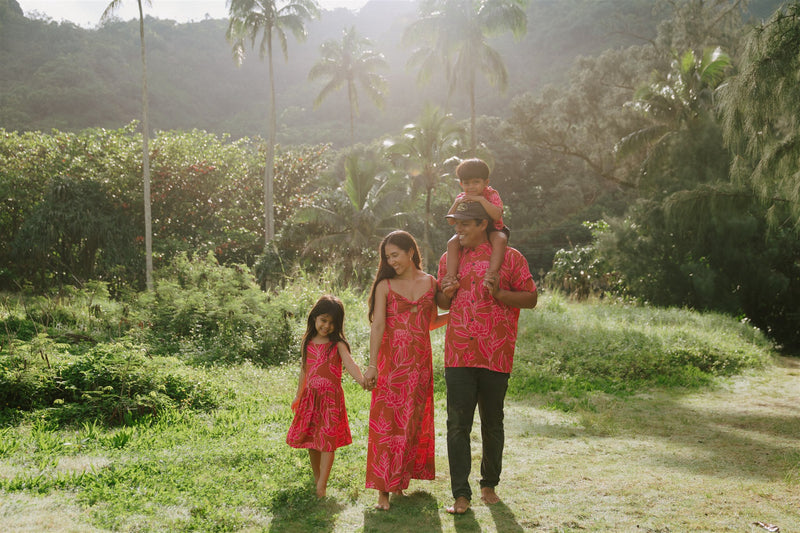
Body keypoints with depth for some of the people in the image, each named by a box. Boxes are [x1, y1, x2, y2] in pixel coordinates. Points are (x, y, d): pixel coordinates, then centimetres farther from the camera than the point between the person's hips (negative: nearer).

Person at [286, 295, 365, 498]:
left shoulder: (337, 344, -6)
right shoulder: (307, 342, 7)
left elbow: (350, 364, -21)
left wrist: (363, 381, -40)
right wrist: (298, 395, 22)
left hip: (330, 397, -4)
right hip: (310, 396, 4)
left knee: (327, 441, -7)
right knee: (310, 439, 10)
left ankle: (321, 486, -6)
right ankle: (316, 478, 26)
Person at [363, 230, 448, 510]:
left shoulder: (431, 283, 8)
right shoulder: (385, 285, 0)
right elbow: (377, 326, -8)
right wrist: (372, 365, -16)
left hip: (420, 361, 3)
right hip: (391, 359, -3)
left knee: (413, 420, 6)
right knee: (386, 421, -5)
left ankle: (400, 480, 19)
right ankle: (383, 489, -3)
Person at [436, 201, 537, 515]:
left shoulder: (509, 258, 2)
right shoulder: (449, 259, 14)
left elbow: (531, 298, 1)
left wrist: (498, 292, -15)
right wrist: (445, 295, 1)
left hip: (495, 356, -2)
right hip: (458, 356, 2)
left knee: (492, 424, 10)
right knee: (458, 425, -3)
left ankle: (489, 485, 27)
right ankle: (461, 494, 2)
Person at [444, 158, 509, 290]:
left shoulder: (492, 195, -11)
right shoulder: (461, 197, 0)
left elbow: (497, 215, -30)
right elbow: (451, 221, -7)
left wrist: (481, 199, -34)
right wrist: (457, 203, -22)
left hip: (492, 229, -3)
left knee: (500, 239, -37)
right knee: (452, 242, -23)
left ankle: (492, 273, -45)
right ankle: (451, 275, -28)